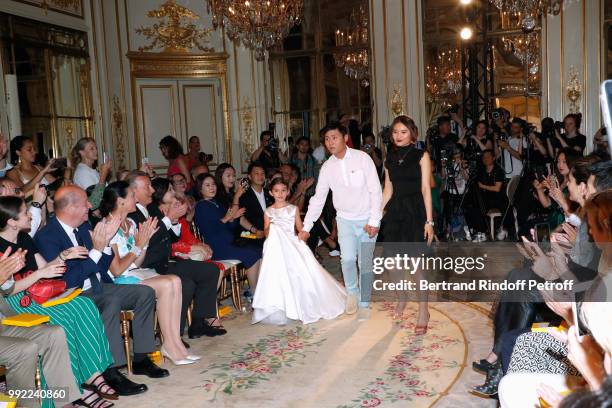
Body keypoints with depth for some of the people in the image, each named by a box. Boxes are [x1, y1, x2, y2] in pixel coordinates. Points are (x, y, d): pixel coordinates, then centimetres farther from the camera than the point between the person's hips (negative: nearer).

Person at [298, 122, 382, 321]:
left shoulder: (362, 158, -12)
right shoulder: (327, 167, -1)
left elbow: (376, 191, -11)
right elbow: (318, 198, 3)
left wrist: (374, 221, -15)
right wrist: (306, 227, 0)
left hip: (367, 220, -2)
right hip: (345, 219, 2)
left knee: (365, 263, 2)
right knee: (347, 259, -14)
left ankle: (364, 303, 19)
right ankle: (352, 292, 14)